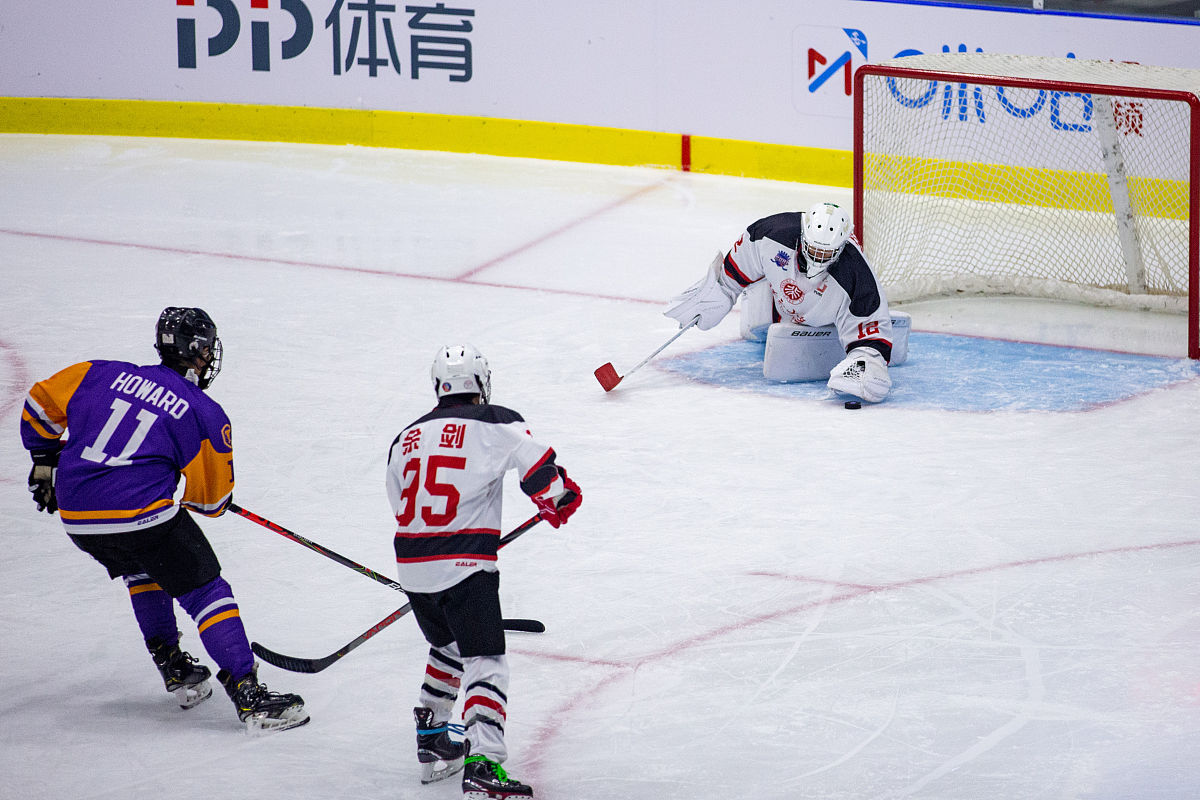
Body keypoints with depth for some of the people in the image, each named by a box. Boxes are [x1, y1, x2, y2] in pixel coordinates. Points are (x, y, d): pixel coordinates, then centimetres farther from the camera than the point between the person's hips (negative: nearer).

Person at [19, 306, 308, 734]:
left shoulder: (103, 374, 12)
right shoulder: (206, 414, 2)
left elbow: (42, 404, 17)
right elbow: (212, 499, 6)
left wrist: (44, 460, 30)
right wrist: (189, 499, 29)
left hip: (76, 518, 5)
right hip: (142, 516, -5)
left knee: (141, 570, 32)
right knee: (206, 591, 4)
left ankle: (174, 669, 31)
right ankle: (248, 695, -5)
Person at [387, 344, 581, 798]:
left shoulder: (405, 440, 15)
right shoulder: (495, 424, -2)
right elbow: (538, 468, -10)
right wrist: (558, 501, 12)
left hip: (411, 565, 6)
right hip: (465, 565, -6)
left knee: (448, 648, 29)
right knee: (485, 663, -8)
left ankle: (431, 742, 34)